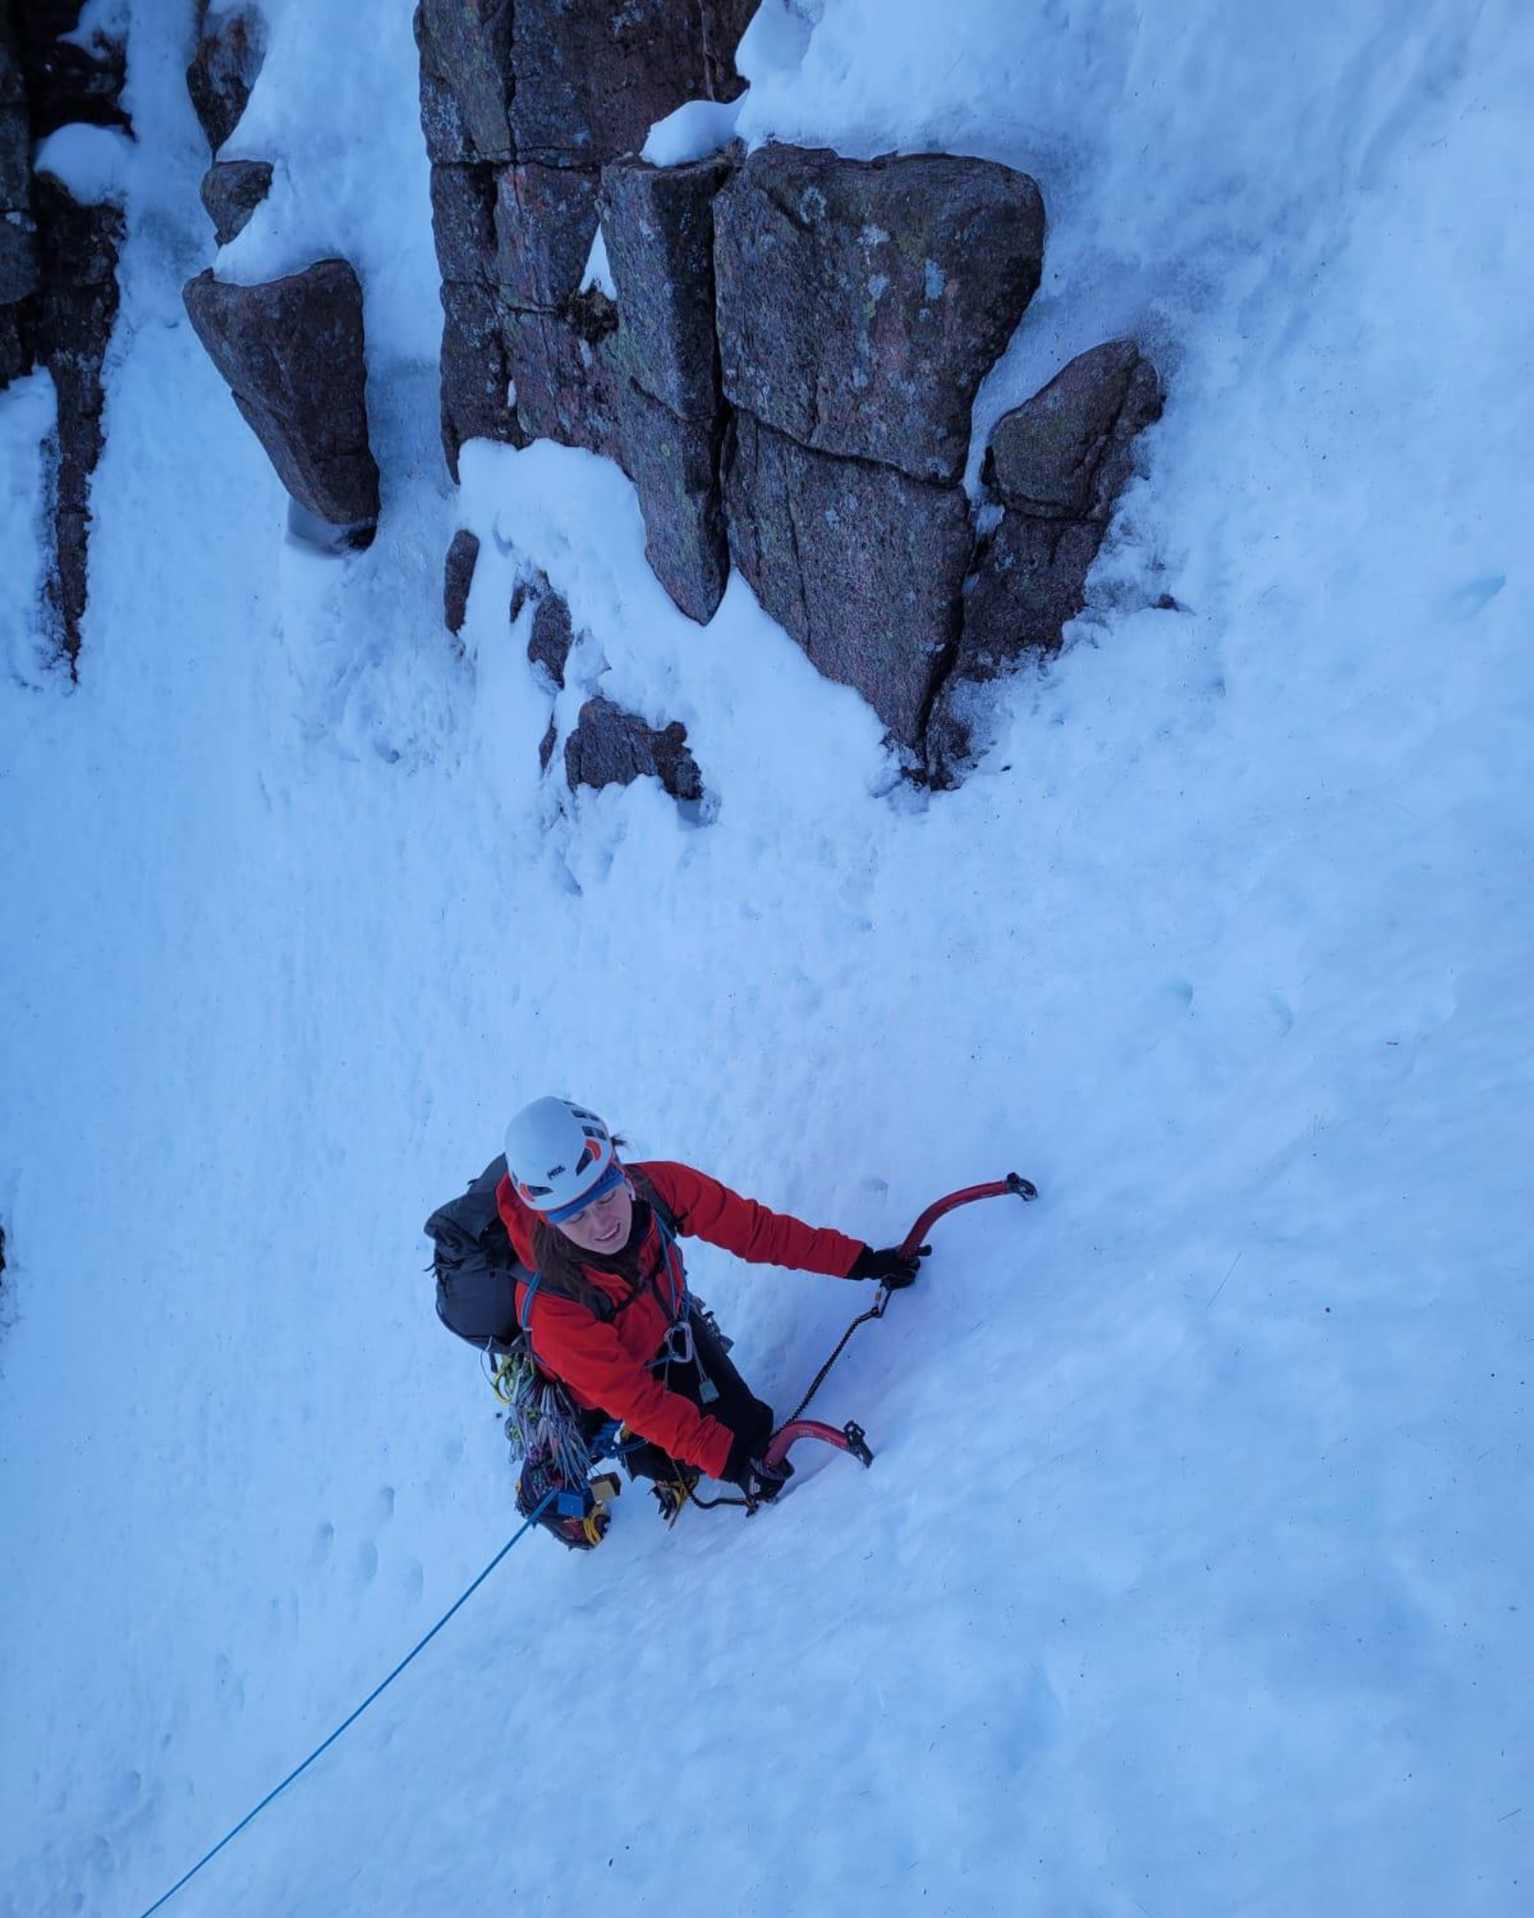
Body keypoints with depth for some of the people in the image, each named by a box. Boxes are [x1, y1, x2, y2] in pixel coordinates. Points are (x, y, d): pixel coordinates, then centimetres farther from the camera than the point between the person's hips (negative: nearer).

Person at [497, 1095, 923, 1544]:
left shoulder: (655, 1185, -33)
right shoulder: (550, 1306, -42)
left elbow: (750, 1227, -21)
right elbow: (633, 1399, -33)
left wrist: (858, 1260, -19)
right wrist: (724, 1457, -36)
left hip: (673, 1329, 4)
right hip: (601, 1391, -4)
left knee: (748, 1427, 4)